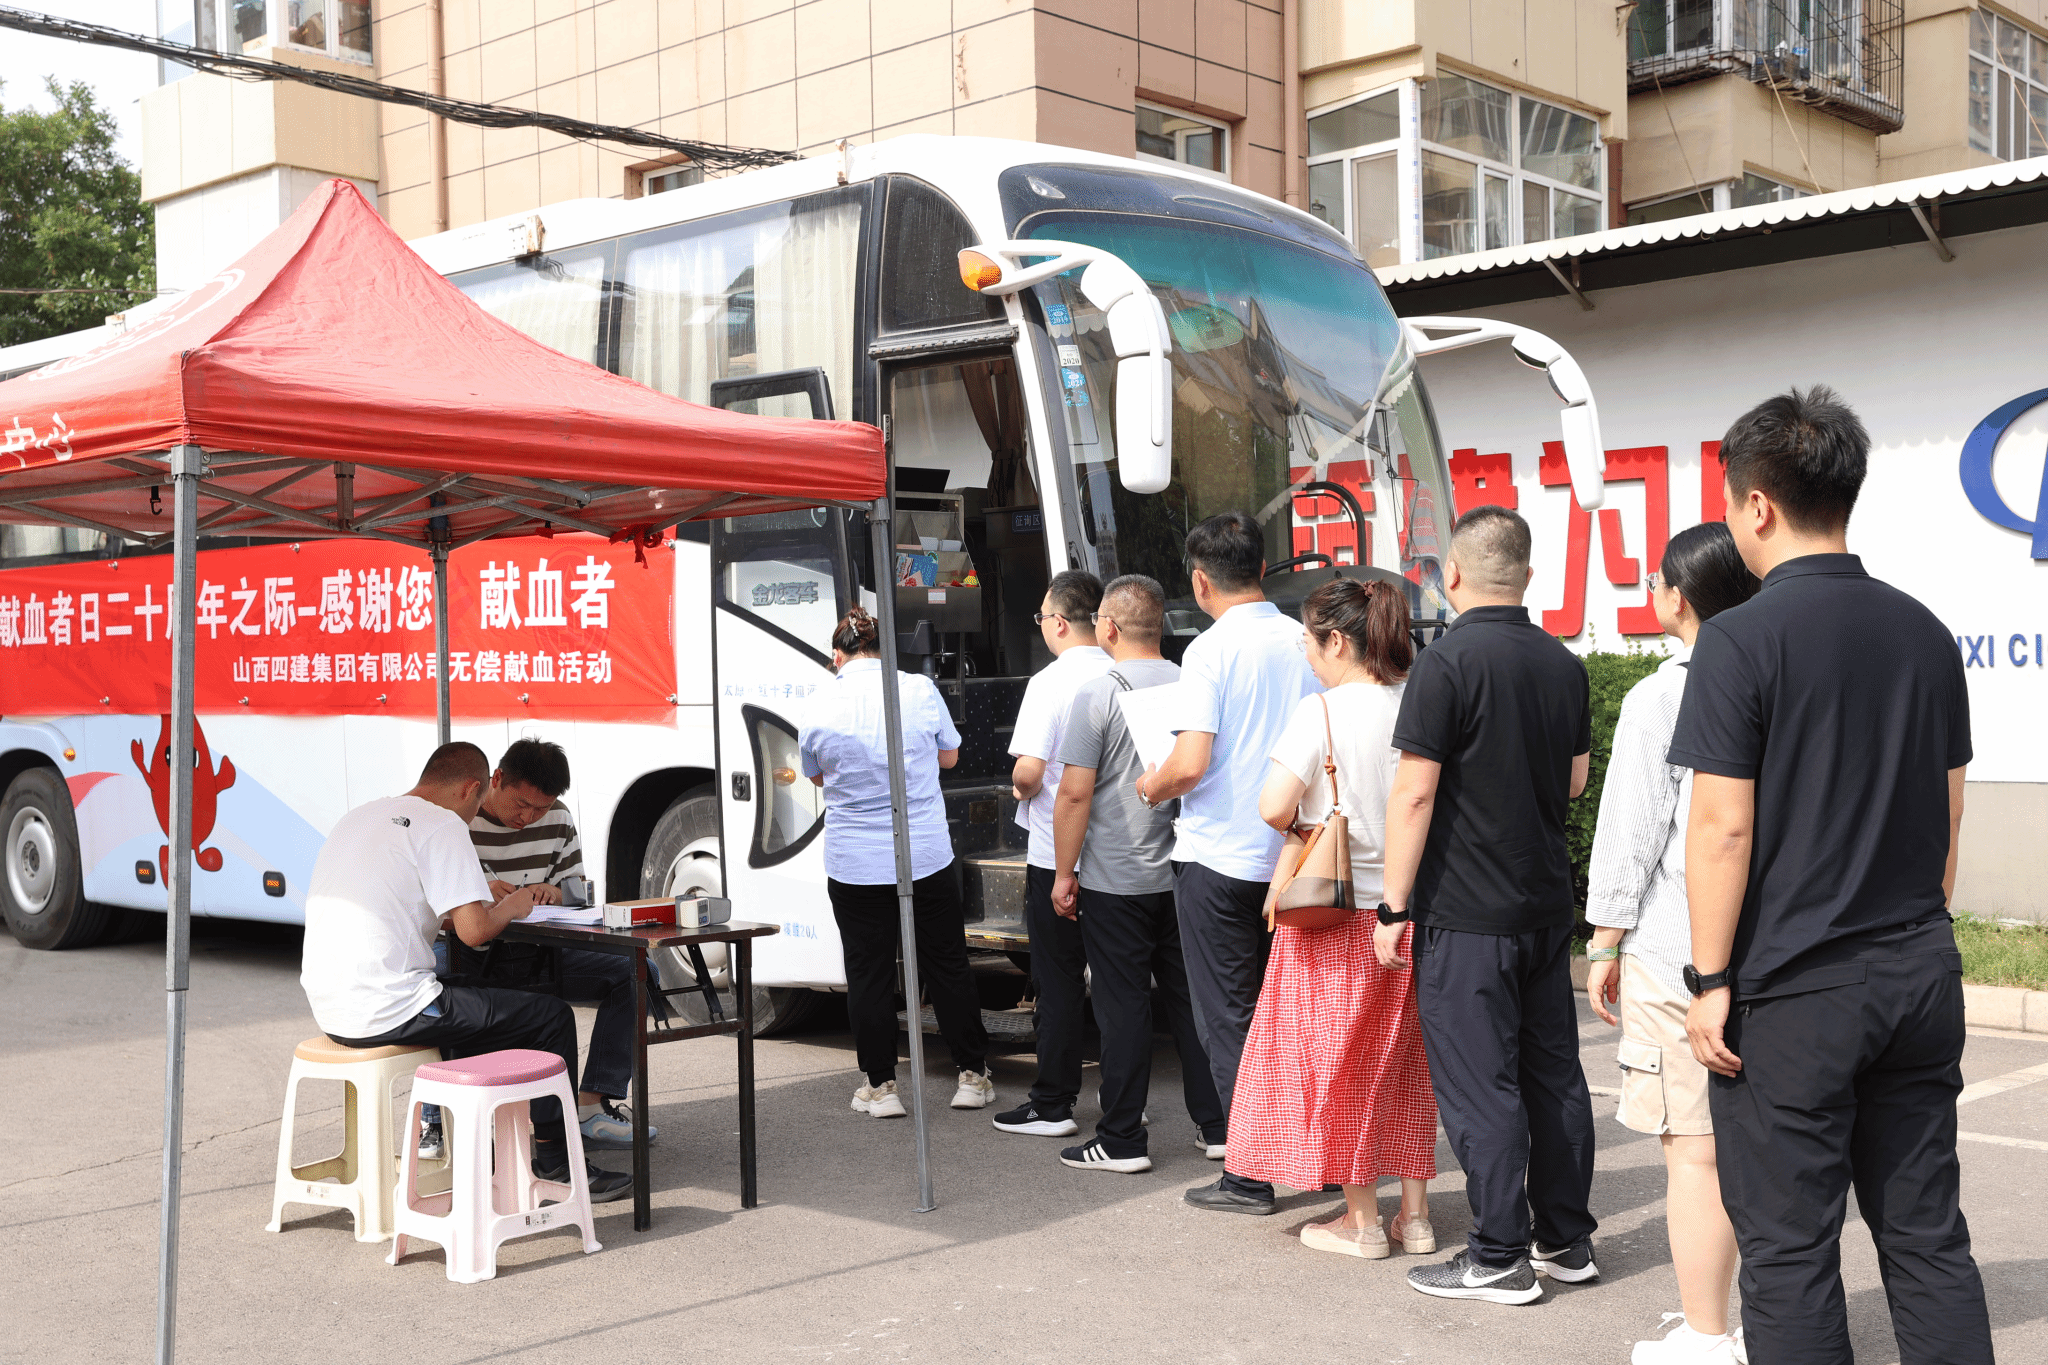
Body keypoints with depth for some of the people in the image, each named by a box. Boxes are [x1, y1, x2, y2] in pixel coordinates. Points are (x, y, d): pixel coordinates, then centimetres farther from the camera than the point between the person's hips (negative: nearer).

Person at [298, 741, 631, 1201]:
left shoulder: (359, 816, 17)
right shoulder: (442, 824, -9)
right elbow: (474, 930, -18)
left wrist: (481, 900, 25)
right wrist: (510, 907, 4)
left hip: (330, 1008, 9)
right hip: (388, 1012, -9)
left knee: (474, 1003, 33)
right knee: (552, 1017, 2)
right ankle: (555, 1165, 10)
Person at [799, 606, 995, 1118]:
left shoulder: (820, 706, -6)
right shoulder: (920, 690, -5)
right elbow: (949, 756, 9)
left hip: (854, 864, -1)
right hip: (927, 857, 1)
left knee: (869, 974, 8)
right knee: (946, 966, 11)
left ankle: (880, 1085, 13)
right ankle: (972, 1076, 19)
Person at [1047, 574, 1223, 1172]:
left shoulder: (1098, 694, -13)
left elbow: (1076, 792, -14)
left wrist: (1064, 872, -6)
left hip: (1115, 880, -5)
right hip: (1183, 872, 5)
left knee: (1123, 1008, 1)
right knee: (1190, 999, 13)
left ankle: (1122, 1140, 7)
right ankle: (1215, 1126, 18)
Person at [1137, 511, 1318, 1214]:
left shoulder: (1211, 650, -14)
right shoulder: (1307, 643, 3)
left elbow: (1189, 764, -22)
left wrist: (1150, 786, -1)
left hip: (1220, 860, -5)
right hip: (1293, 858, 6)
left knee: (1229, 1020, 4)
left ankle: (1248, 1176, 8)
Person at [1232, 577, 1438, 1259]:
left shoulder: (1321, 711, -15)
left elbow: (1274, 808, -20)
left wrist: (1302, 824, 0)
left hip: (1338, 908, -5)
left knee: (1340, 1060, 8)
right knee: (1404, 1056, 15)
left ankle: (1362, 1220, 15)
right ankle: (1414, 1213, 22)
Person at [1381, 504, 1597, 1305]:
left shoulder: (1447, 664, -14)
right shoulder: (1564, 664, 7)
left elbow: (1414, 796, -16)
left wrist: (1394, 906, -11)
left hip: (1466, 910, -7)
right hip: (1547, 901, 7)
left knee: (1479, 1084, -1)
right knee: (1553, 1070, 13)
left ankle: (1500, 1258, 5)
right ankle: (1566, 1239, 22)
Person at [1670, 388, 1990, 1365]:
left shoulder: (1742, 640, -13)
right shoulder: (1925, 632, 7)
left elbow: (1724, 824, -14)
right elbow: (1948, 813, 13)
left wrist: (1711, 978, -8)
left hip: (1793, 992, -6)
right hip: (1919, 977, 6)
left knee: (1788, 1251, 4)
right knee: (1927, 1234, 13)